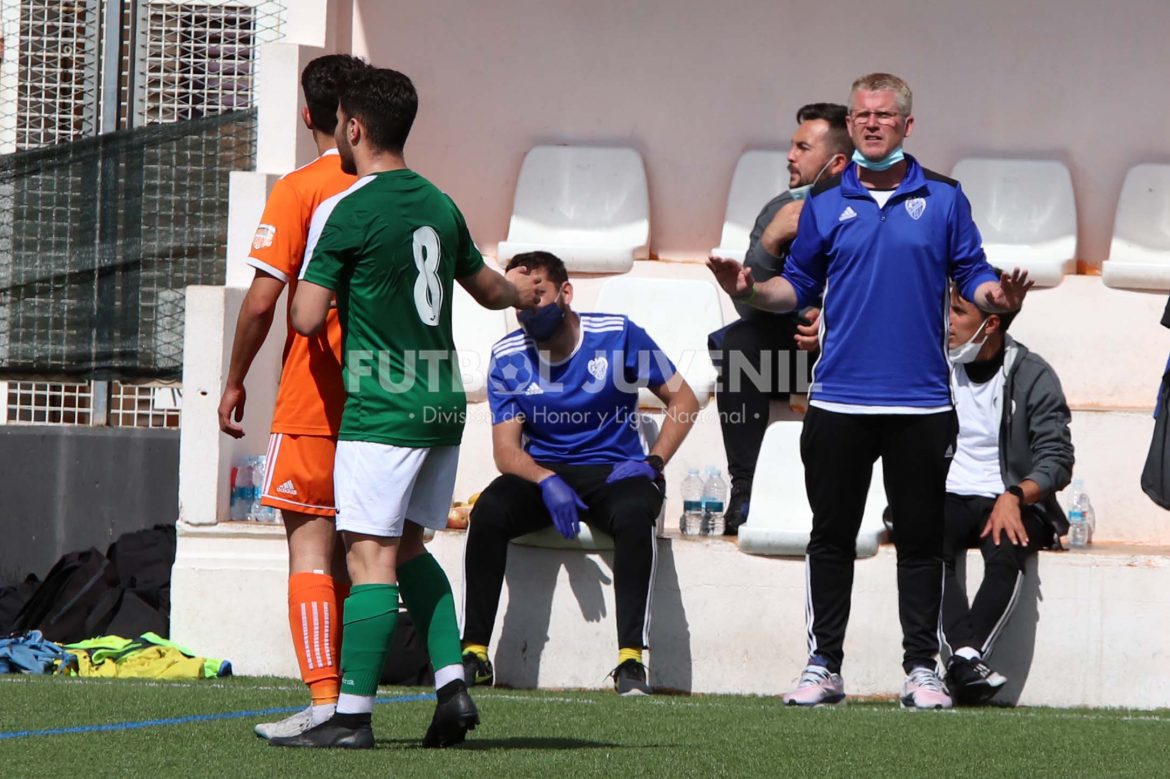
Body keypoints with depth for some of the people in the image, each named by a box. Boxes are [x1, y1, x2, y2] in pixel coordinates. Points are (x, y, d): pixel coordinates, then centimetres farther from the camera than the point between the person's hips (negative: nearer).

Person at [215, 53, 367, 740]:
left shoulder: (300, 189, -7)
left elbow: (263, 298, -12)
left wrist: (236, 380, 0)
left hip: (313, 401, -5)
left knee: (310, 544, -7)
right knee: (349, 552, 13)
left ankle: (325, 699, -18)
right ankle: (349, 696, 13)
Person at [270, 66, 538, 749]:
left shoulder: (344, 212, -11)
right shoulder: (439, 205, 11)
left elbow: (306, 319, -13)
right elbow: (489, 289, 27)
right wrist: (522, 292, 51)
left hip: (382, 410, -7)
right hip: (445, 404, 7)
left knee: (371, 558, -8)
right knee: (408, 548, 17)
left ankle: (352, 715, -10)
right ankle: (453, 686, 5)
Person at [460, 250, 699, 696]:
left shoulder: (617, 336, -6)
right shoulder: (508, 357, -1)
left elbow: (683, 399, 1)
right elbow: (506, 450, -4)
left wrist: (652, 463, -13)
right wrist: (546, 481, -25)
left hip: (612, 472, -2)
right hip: (542, 472, 2)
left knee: (633, 514, -37)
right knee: (489, 512, -29)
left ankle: (631, 659, -35)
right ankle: (474, 654, -23)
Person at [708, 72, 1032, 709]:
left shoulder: (944, 199, 5)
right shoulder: (826, 203, 8)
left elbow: (971, 274, 5)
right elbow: (799, 285, 12)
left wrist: (996, 295, -17)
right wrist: (751, 291, -6)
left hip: (921, 403, -1)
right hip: (840, 399, 1)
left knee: (920, 538, 3)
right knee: (832, 536, 3)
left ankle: (921, 668, 8)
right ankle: (823, 665, 9)